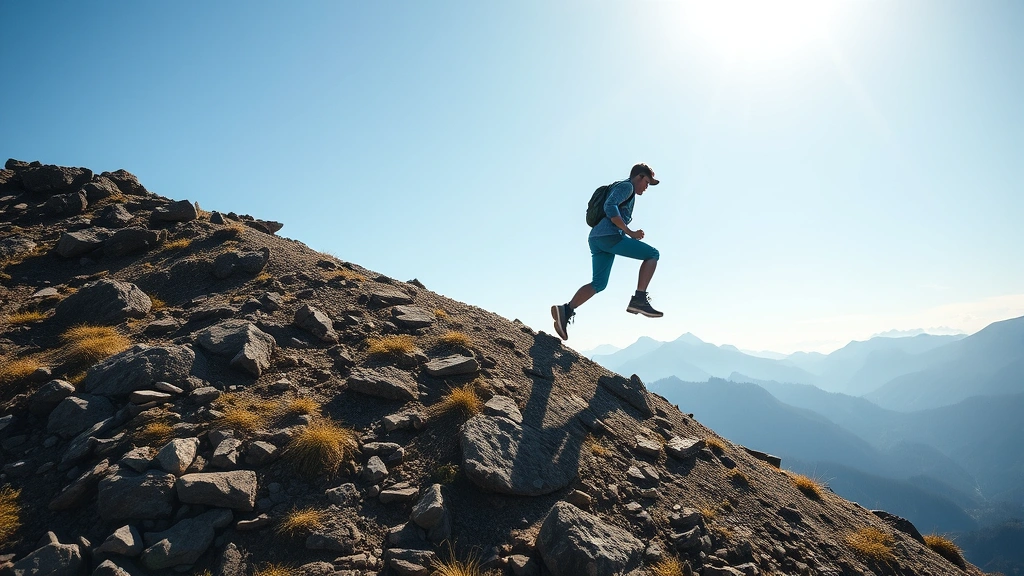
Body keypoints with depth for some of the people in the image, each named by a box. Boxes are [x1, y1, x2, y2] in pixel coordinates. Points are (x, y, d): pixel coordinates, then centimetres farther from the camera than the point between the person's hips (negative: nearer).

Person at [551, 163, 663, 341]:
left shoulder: (625, 190, 34)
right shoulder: (626, 186, 3)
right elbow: (610, 207, -14)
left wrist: (630, 234, 20)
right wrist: (630, 232, -14)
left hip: (596, 239, 9)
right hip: (609, 236, -9)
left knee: (599, 283, 6)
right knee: (652, 254, -1)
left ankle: (566, 310, -11)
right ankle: (639, 299, -11)